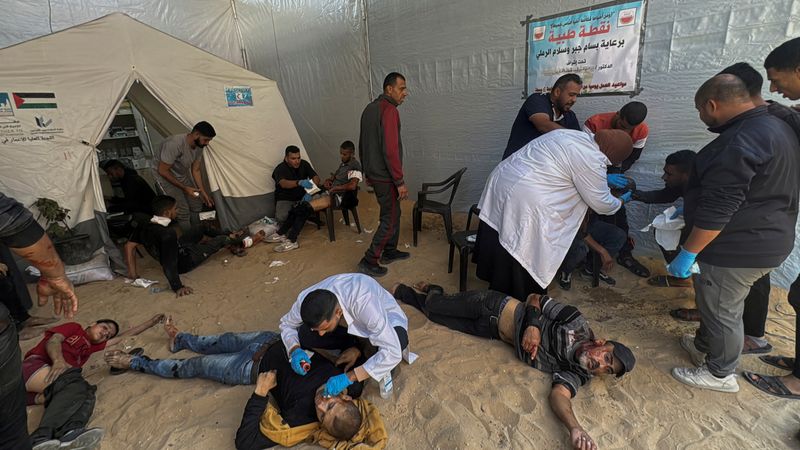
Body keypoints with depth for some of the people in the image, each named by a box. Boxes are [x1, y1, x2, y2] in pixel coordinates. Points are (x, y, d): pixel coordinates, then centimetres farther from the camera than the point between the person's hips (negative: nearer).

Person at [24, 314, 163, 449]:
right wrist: (58, 360, -22)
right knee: (75, 383, -32)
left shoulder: (90, 347, 32)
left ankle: (69, 433, -53)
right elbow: (52, 341, 0)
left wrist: (151, 321, 43)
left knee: (86, 392, -26)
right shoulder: (74, 328, 19)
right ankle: (44, 436, -51)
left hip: (43, 389, 5)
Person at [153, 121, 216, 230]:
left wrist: (203, 192, -2)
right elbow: (162, 171, -27)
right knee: (183, 211, -15)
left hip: (182, 175, 8)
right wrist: (184, 188, -25)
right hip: (165, 176, -7)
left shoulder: (199, 146, -10)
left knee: (196, 206, 7)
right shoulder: (174, 144, -34)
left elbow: (196, 170, 0)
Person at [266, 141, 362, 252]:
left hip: (338, 197, -9)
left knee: (306, 208, -24)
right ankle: (281, 233, -1)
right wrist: (328, 180, 11)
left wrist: (334, 188, -16)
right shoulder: (343, 163, 17)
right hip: (330, 193, 9)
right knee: (300, 205, -7)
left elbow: (352, 186, -26)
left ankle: (292, 241, -18)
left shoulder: (355, 166, -12)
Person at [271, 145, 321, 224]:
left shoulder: (304, 164, -1)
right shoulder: (280, 169, -15)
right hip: (285, 199, -3)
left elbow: (316, 177, -8)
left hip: (302, 197, 3)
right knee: (281, 217, -31)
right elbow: (283, 183, -35)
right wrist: (299, 182, -55)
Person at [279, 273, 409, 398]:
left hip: (384, 315, -4)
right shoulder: (306, 301, -28)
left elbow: (393, 353, -42)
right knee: (304, 336, -21)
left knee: (399, 338, -37)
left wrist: (349, 377, -42)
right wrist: (295, 350, -24)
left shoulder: (363, 302, -43)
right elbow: (286, 323, -5)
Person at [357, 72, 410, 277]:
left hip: (374, 174, 10)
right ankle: (369, 262, 6)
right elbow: (390, 150, -24)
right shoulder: (389, 110, -17)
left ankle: (390, 252, 33)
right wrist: (400, 182, -19)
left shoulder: (369, 108, 12)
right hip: (386, 177, -10)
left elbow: (362, 144, 18)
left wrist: (367, 172, 25)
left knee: (393, 212, 21)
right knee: (390, 219, 0)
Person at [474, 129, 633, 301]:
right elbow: (601, 203, -2)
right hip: (524, 203, -9)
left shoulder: (574, 136, 16)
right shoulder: (591, 159, -11)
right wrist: (620, 202, 18)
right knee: (525, 258, 8)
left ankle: (499, 289, 36)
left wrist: (602, 178, 34)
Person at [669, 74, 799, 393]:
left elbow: (718, 209, -28)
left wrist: (688, 253, -22)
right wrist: (690, 209, 23)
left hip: (738, 249, -10)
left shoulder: (739, 142, -26)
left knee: (722, 310, 8)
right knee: (715, 303, 24)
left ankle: (721, 374, 26)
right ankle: (704, 346, 43)